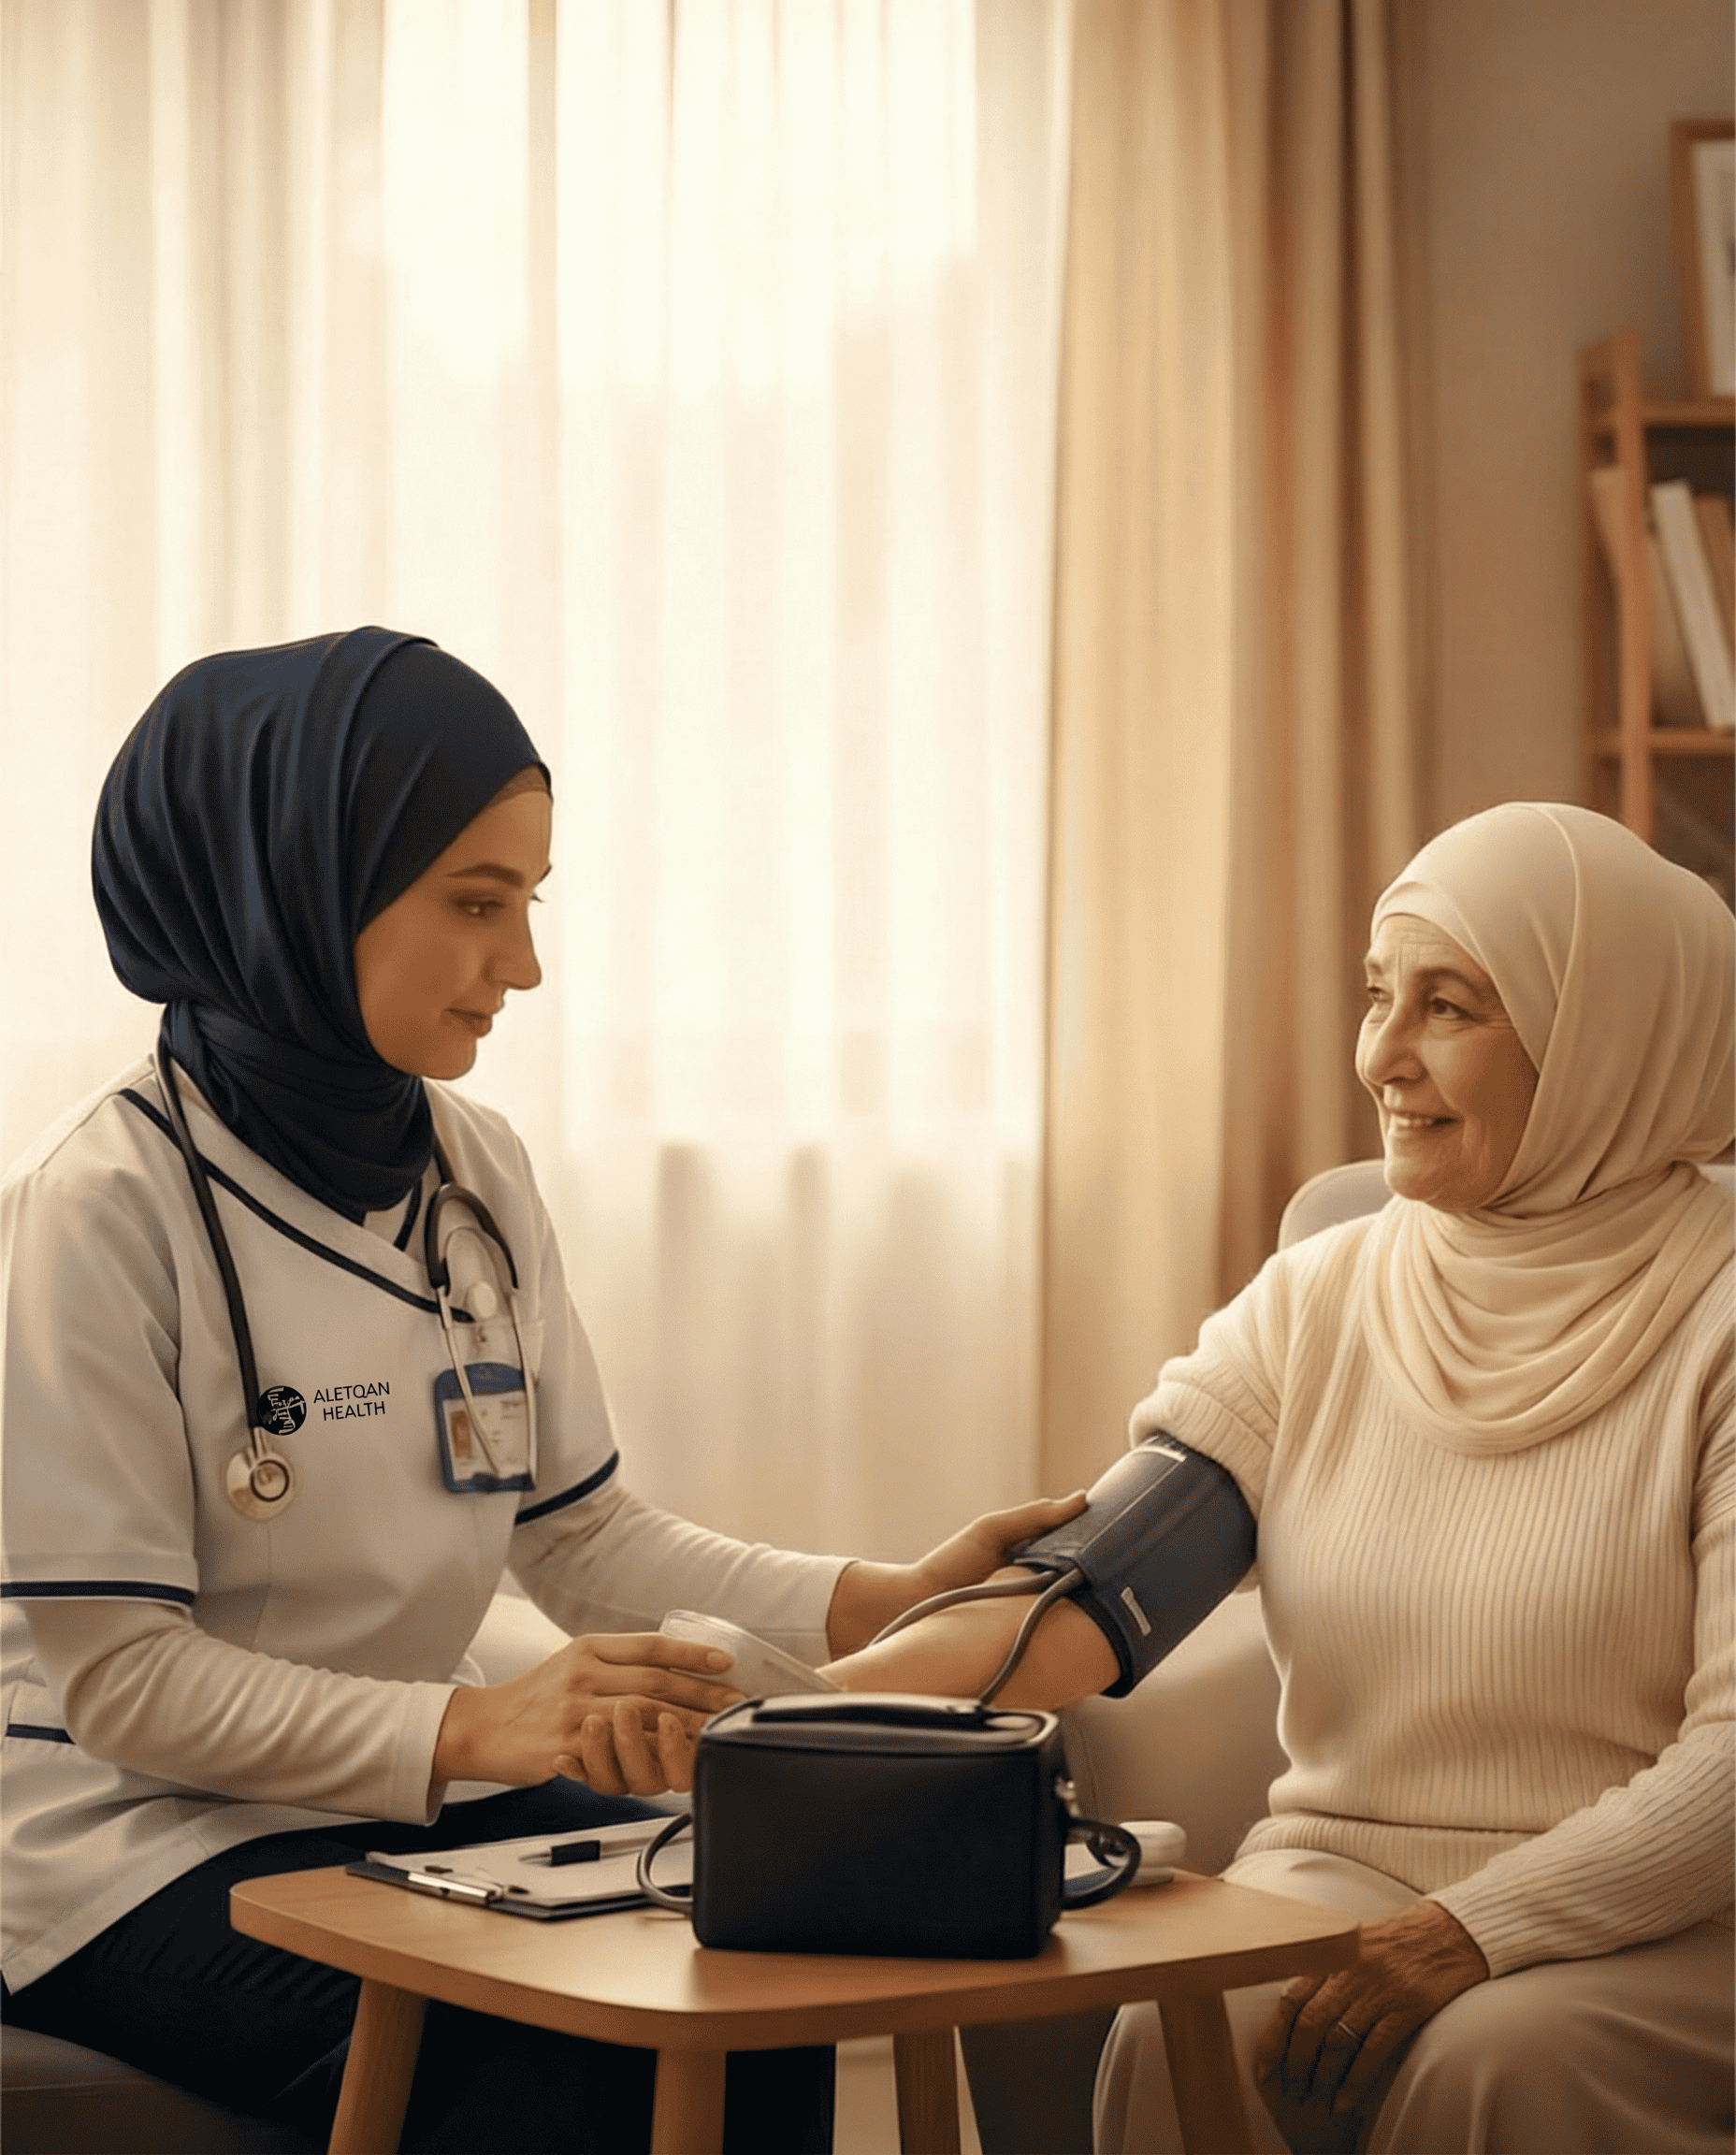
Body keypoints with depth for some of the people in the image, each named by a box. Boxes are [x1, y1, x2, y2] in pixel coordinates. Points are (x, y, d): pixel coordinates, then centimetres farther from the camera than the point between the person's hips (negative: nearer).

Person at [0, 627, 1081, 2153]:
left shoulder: (475, 1173, 6)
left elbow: (582, 1537, 8)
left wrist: (882, 1604, -7)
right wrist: (470, 1728, -31)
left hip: (395, 1801, 6)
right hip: (143, 1847, -6)